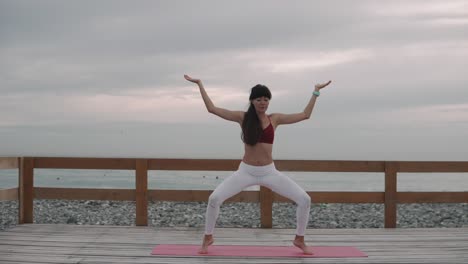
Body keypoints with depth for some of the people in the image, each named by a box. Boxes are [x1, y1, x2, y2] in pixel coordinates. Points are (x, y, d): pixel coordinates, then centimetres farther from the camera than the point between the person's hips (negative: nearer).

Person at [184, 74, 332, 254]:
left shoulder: (275, 119, 3)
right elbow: (212, 109, -2)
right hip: (246, 171, -1)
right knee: (214, 198, -20)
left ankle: (299, 240, 10)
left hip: (269, 172, 1)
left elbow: (305, 115, 7)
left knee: (304, 199, -12)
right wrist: (200, 85, -3)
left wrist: (316, 92, 6)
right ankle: (208, 238, 4)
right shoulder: (243, 117, -1)